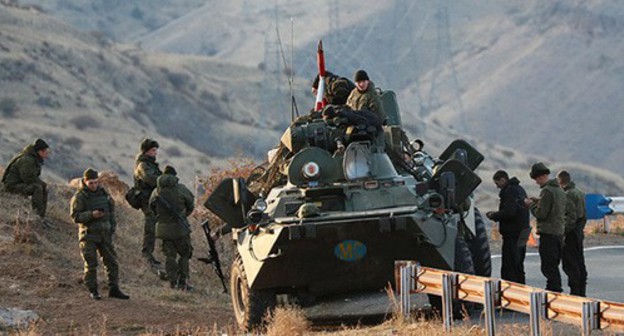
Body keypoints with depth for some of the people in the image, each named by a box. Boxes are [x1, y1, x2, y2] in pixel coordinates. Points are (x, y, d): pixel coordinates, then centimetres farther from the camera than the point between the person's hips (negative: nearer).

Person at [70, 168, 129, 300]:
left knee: (112, 262, 3)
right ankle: (93, 291, 8)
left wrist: (112, 226, 9)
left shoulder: (103, 193, 8)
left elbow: (111, 210, 18)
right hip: (88, 235, -5)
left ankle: (114, 289, 10)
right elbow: (75, 216, -14)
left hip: (104, 234, 5)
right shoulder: (79, 197, -8)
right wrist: (91, 215, -27)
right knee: (91, 264, -2)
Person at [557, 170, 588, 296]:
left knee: (570, 264, -7)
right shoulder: (580, 193, 14)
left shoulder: (568, 195, -16)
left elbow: (570, 217, -22)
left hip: (570, 233, -10)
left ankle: (575, 291, -9)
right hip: (579, 233, 10)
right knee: (580, 263, 12)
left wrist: (563, 233, -21)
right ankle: (581, 292, 16)